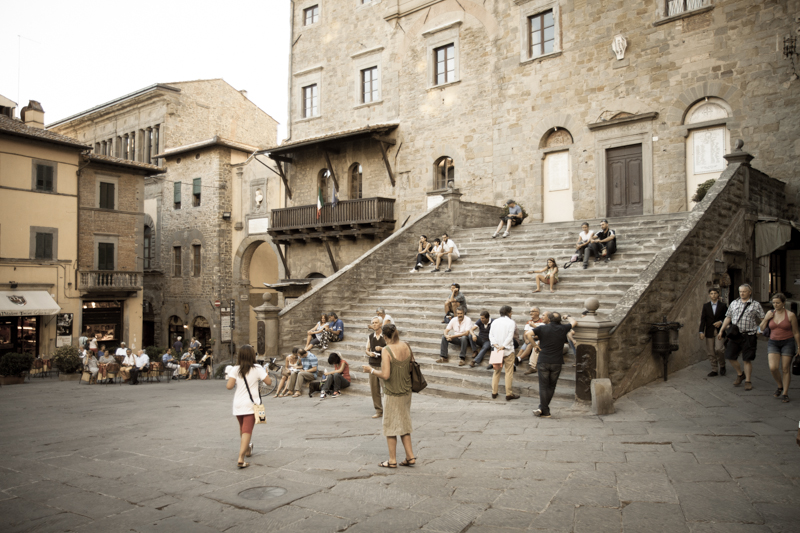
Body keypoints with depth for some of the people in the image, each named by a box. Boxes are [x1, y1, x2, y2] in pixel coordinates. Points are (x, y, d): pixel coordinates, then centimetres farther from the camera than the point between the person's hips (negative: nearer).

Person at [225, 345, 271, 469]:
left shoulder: (235, 370, -3)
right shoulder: (257, 369, -6)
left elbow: (229, 386, -12)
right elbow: (269, 382, -5)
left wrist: (226, 383, 10)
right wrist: (266, 374, 14)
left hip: (238, 405, 3)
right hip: (251, 404, -3)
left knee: (243, 429, 23)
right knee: (247, 431, -5)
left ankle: (247, 450, 43)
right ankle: (241, 459, -18)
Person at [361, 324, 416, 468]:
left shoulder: (387, 350, -19)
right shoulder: (407, 347, -1)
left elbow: (385, 375, -23)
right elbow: (411, 368, 7)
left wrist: (371, 370, -9)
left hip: (393, 393, -6)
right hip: (407, 391, 6)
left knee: (391, 426, 8)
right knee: (404, 424, 18)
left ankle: (392, 460, 16)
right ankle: (410, 457, 21)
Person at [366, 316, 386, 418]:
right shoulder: (370, 336, 11)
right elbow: (367, 350, 16)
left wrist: (381, 349, -18)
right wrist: (370, 353, -5)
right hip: (373, 365, 5)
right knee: (374, 389, 7)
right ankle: (378, 411, 18)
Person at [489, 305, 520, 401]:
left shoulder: (494, 321, 7)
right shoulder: (511, 322, -6)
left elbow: (491, 335, -1)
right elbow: (510, 336, -15)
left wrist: (495, 345, -10)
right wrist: (503, 346, -17)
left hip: (497, 350, 5)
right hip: (508, 350, -4)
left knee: (497, 371, 14)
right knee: (509, 372, 1)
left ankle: (494, 392, 17)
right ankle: (509, 394, 4)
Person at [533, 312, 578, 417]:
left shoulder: (542, 328, -4)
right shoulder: (563, 329, 1)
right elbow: (574, 322, 20)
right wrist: (567, 316, 39)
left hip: (543, 362, -1)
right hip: (557, 362, 1)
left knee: (543, 386, 3)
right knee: (551, 386, 13)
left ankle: (545, 412, 3)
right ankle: (542, 408, 12)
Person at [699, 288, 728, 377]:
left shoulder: (723, 305, 3)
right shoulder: (706, 306, 7)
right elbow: (703, 319, 3)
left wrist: (721, 322, -12)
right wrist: (701, 331, -3)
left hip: (719, 331, -2)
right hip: (709, 332, 2)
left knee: (718, 349, -15)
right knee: (711, 352, 3)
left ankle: (722, 366, 10)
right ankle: (714, 370, 13)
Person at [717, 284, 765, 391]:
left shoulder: (756, 305, 2)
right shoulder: (734, 303, 12)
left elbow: (762, 320, 2)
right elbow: (728, 318, 16)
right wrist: (721, 330, 14)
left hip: (748, 335, -4)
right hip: (735, 335, 4)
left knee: (747, 359, 1)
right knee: (730, 356, 4)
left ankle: (747, 381, 15)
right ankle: (740, 374, 28)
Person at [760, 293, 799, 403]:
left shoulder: (790, 315, -5)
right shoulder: (770, 313, 4)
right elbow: (762, 328, 9)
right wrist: (766, 319, -8)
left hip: (788, 343, -2)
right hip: (773, 343, 2)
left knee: (785, 369, 1)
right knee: (773, 367, -12)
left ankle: (785, 393, 11)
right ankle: (780, 386, 15)